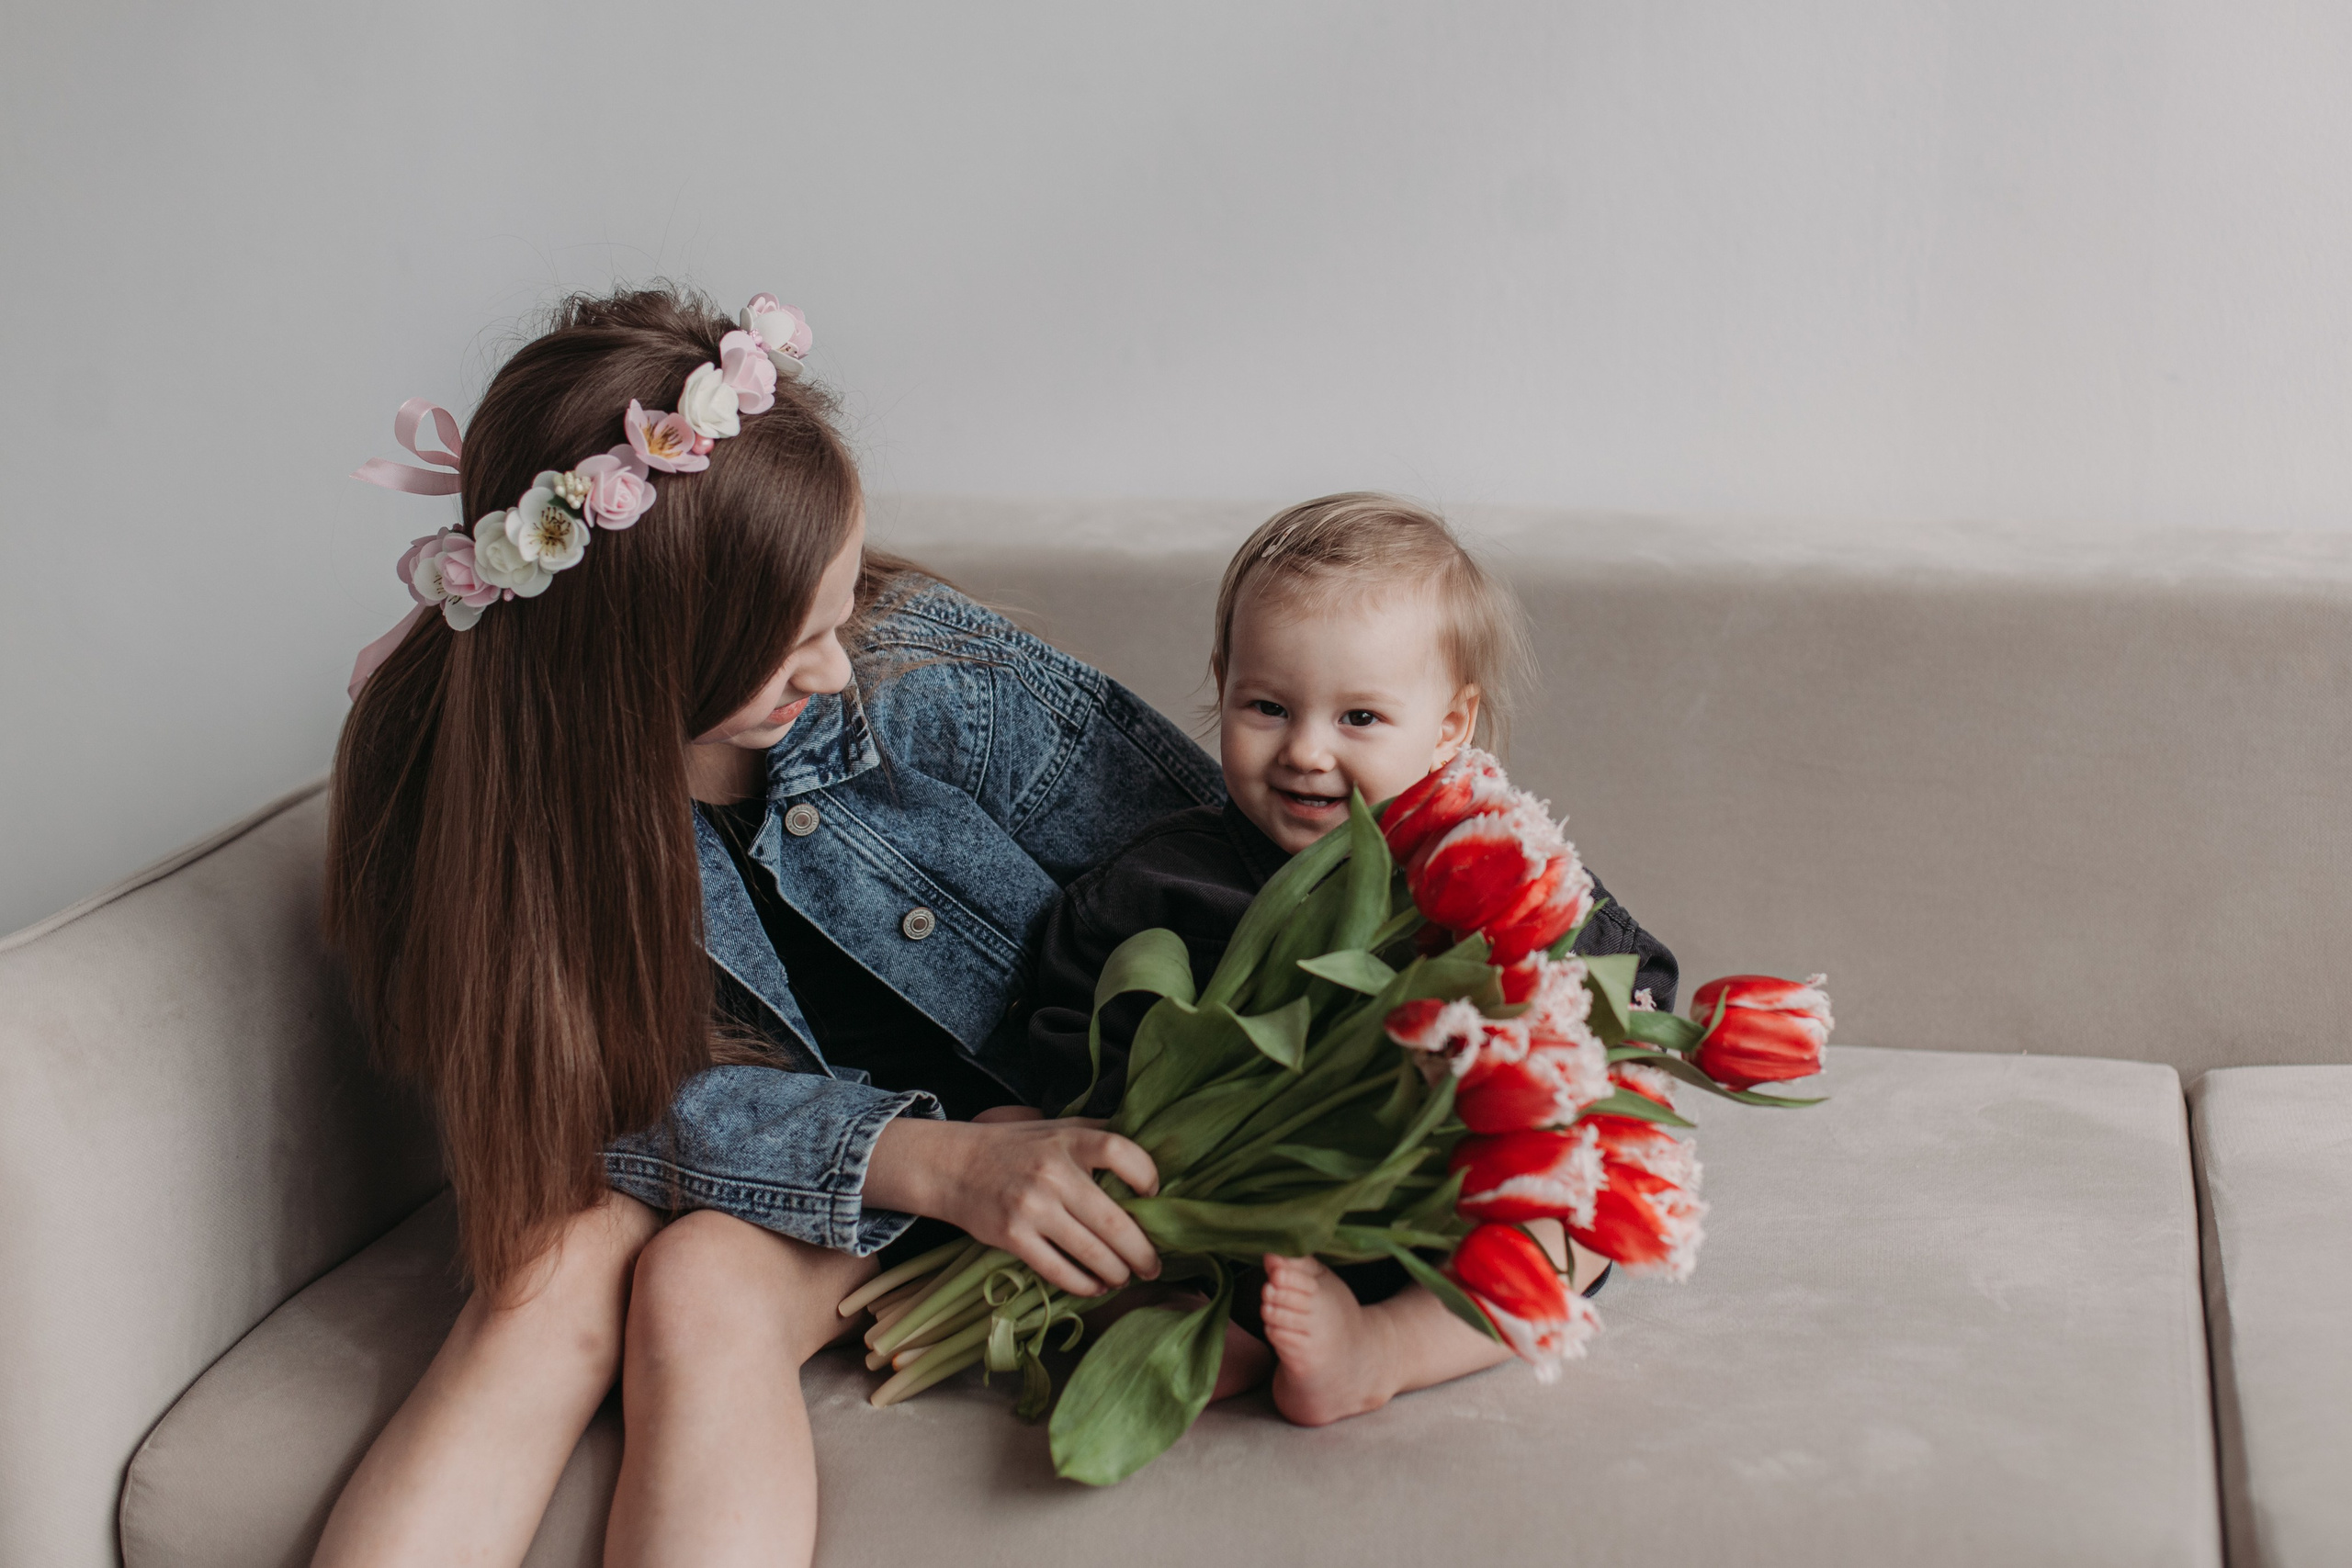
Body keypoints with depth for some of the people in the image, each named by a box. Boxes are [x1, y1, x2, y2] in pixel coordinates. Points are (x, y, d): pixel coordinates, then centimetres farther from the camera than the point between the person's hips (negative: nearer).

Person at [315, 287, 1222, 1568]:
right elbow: (621, 1094, -20)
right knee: (558, 1263, -29)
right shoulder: (460, 757, -19)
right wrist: (923, 1159, -34)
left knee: (708, 1282, -29)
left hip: (1007, 1115, -1)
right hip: (742, 1156, 2)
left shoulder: (917, 670, -22)